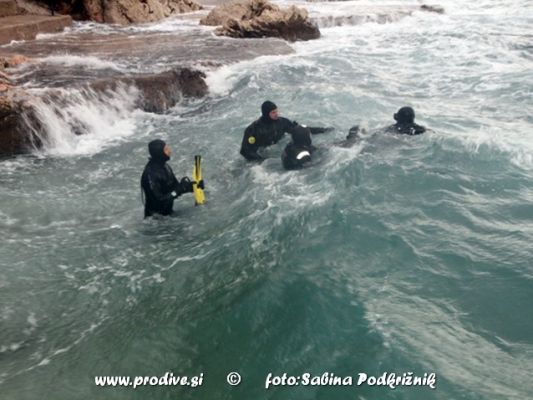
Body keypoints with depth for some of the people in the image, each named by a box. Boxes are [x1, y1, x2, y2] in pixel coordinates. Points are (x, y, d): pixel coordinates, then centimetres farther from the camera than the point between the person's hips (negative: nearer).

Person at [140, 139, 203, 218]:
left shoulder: (165, 166, 1)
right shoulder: (151, 174, -27)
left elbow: (175, 186, 9)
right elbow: (160, 199, -28)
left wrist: (193, 185, -7)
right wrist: (180, 189, -28)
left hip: (168, 212, 8)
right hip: (156, 217, -8)